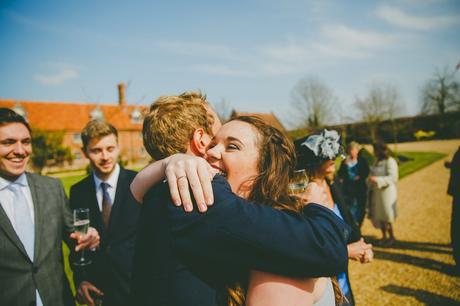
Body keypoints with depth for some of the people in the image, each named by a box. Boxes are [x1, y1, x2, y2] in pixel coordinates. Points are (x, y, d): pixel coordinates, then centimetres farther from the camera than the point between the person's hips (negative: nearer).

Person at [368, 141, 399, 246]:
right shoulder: (377, 161, 10)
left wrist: (377, 180, -27)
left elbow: (392, 178, -20)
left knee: (386, 216, 2)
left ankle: (392, 237, 21)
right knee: (378, 215, 11)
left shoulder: (390, 162, -13)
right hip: (377, 193, 7)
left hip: (386, 193, -7)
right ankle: (384, 236, 24)